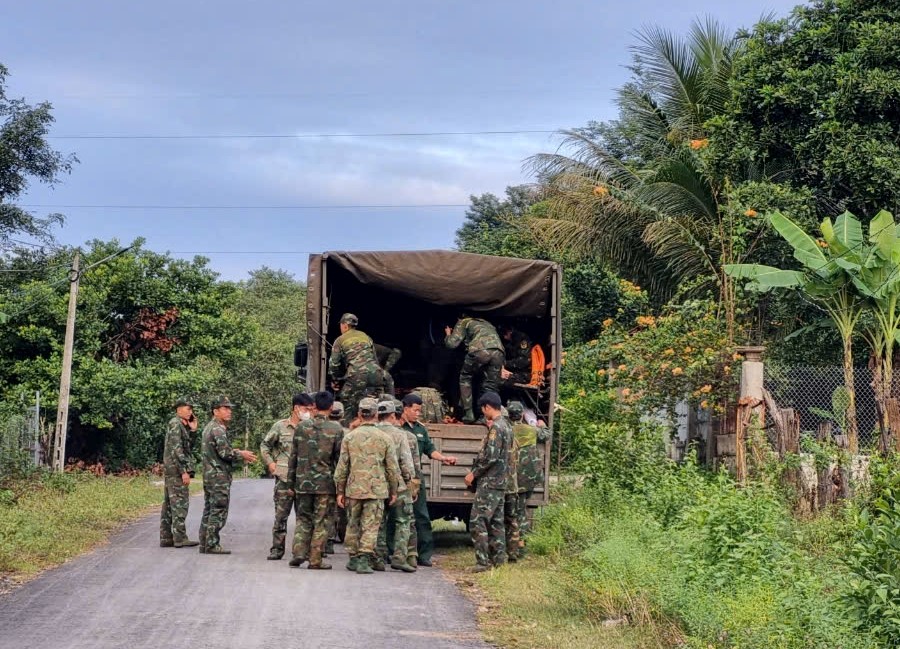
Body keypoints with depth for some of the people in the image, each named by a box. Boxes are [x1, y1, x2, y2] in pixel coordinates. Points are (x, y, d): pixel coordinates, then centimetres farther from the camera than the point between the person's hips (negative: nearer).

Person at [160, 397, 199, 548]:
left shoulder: (181, 425, 19)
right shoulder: (175, 424, -11)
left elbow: (186, 446, 21)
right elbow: (176, 449, -19)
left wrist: (192, 430, 11)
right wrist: (184, 471, -21)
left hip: (170, 470, 10)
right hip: (176, 469, -10)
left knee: (169, 504, 9)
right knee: (180, 503, -10)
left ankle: (166, 538, 11)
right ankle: (180, 538, -11)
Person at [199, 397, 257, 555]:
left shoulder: (209, 427, 18)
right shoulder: (218, 429, -14)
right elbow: (225, 453, -20)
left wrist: (239, 455, 14)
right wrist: (242, 455, -5)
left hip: (209, 475, 10)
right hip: (219, 476, -10)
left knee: (209, 510, 11)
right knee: (218, 512, -7)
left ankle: (205, 544, 14)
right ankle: (212, 545, -7)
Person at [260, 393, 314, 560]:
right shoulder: (280, 426, 3)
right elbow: (265, 445, 13)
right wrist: (270, 463, 4)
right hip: (284, 478, -2)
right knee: (281, 515, 1)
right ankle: (277, 548, 8)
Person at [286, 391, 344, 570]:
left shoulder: (302, 426, 1)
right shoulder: (336, 429, -6)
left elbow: (293, 456, 6)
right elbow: (339, 459, -3)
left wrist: (291, 481, 14)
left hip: (303, 482, 3)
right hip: (325, 484, -2)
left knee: (303, 519, 15)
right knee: (321, 522, 5)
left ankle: (298, 553, 3)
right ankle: (315, 560, 5)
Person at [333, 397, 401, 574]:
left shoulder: (349, 437, -1)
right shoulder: (385, 438, -3)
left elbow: (342, 467, 1)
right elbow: (392, 468, 0)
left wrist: (340, 491, 9)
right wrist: (393, 491, 11)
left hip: (354, 489, 2)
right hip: (376, 490, -2)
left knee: (353, 525, 16)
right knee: (370, 526, 0)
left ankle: (353, 559, 24)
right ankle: (364, 560, -9)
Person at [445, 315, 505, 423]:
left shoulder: (463, 322, 25)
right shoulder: (487, 323, 41)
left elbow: (452, 343, 17)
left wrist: (448, 335, 37)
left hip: (480, 350, -4)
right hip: (498, 351, 4)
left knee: (465, 378, 18)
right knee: (491, 386, 14)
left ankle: (468, 413, 10)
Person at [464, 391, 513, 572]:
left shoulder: (496, 427, -16)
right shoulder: (506, 425, 14)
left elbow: (490, 456, -21)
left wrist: (474, 473, -12)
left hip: (489, 482, -10)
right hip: (500, 481, 10)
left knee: (477, 521, -9)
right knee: (496, 521, 14)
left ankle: (483, 561, -12)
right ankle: (498, 558, 17)